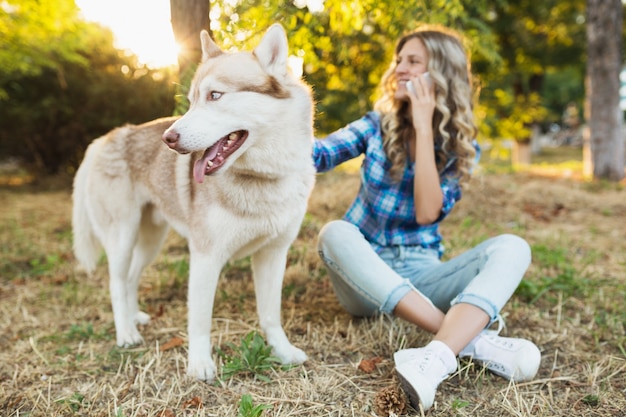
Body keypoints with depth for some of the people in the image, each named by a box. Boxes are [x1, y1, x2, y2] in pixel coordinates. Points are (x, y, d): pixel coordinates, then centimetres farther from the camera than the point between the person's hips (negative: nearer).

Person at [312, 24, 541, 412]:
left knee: (511, 248, -24)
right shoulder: (379, 124, 4)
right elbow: (317, 155, -11)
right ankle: (472, 339, -39)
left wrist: (423, 127, -17)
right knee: (334, 233, -33)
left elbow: (427, 213, -17)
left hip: (420, 274, 0)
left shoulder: (462, 146, -1)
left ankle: (437, 356, -50)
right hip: (365, 274, 1)